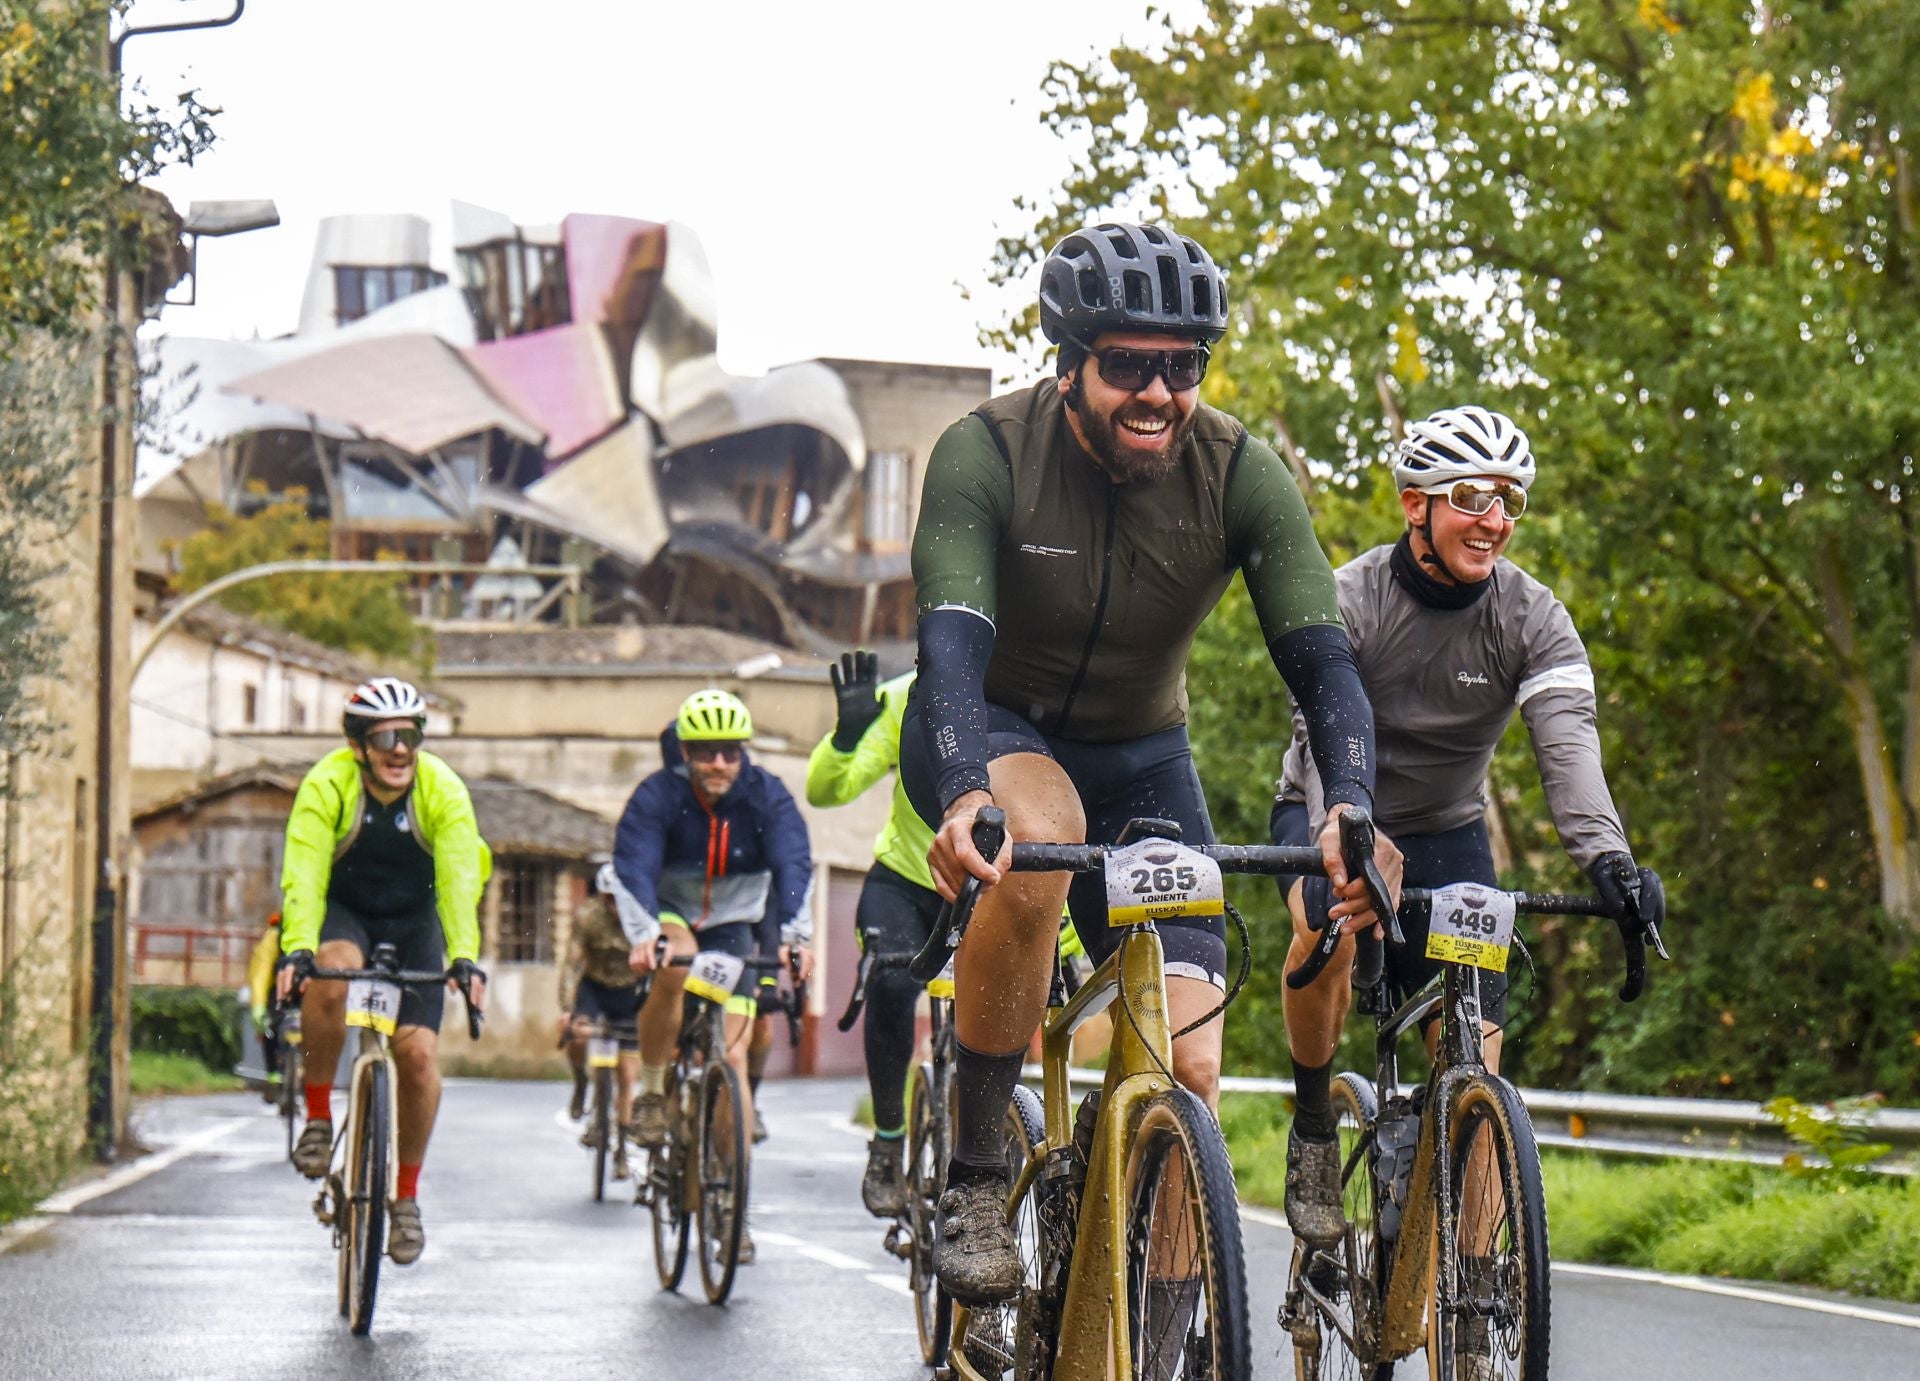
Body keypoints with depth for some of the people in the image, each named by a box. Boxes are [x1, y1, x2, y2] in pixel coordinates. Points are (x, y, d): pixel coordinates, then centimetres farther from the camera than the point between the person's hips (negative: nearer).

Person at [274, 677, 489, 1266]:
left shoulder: (444, 791, -22)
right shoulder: (326, 786, -25)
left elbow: (458, 880, -31)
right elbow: (304, 875, -33)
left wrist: (464, 958, -45)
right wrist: (296, 950, -48)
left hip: (413, 921, 1)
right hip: (342, 912, -1)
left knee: (419, 1052, -13)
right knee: (330, 975, -36)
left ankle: (407, 1195, 7)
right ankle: (318, 1114, -16)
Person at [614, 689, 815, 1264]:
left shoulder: (767, 796, -15)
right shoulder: (657, 796, -19)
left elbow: (793, 865, -27)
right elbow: (634, 868, -31)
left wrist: (795, 935, -44)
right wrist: (643, 935, -49)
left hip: (733, 929, 1)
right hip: (671, 919, -1)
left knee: (732, 1055, -10)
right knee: (674, 965, -37)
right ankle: (651, 1092, -16)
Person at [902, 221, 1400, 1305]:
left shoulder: (1241, 475, -18)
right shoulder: (987, 453, -25)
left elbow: (1322, 656, -26)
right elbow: (951, 640, -37)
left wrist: (1353, 806, -45)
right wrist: (970, 797, -57)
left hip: (1140, 757, 3)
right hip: (988, 735, -3)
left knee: (1190, 1072, -13)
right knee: (1042, 834, -39)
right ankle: (975, 1184, -26)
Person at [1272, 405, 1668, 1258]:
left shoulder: (1532, 618, -13)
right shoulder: (1348, 600, -20)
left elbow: (1567, 737, -29)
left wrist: (1604, 851, -48)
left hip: (1445, 832, 3)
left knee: (1475, 1046, -9)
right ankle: (1312, 1125, -12)